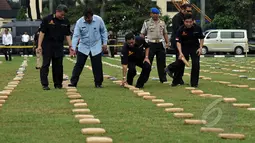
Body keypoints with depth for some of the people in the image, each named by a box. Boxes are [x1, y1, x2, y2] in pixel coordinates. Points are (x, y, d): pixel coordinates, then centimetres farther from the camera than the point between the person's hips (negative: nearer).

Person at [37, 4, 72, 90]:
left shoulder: (66, 22, 5)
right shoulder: (47, 19, -6)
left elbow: (67, 35, 10)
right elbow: (42, 32, -7)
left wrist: (70, 46, 2)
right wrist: (39, 45, -12)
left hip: (59, 47, 4)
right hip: (47, 46, -4)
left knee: (58, 65, 5)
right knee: (45, 64, -5)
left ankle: (58, 84, 14)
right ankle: (44, 84, -4)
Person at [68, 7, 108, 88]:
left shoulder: (99, 20, -12)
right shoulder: (79, 22, -13)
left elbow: (103, 32, 3)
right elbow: (76, 35, -16)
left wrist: (105, 43, 0)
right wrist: (73, 48, -26)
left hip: (96, 47, 0)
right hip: (83, 47, 0)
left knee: (97, 66, 3)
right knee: (79, 64, -3)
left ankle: (98, 83, 14)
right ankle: (73, 82, 2)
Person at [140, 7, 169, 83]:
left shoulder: (162, 22, 12)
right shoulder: (147, 22, 2)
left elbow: (165, 33, 18)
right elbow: (142, 34, 2)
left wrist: (167, 42, 7)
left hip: (160, 44, 3)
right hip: (151, 44, -3)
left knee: (161, 63, 6)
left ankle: (163, 79, 12)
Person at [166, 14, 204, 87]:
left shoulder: (197, 28, -14)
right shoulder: (181, 30, -18)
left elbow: (201, 38, 3)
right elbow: (178, 42, -18)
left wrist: (200, 48, -9)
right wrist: (180, 53, -30)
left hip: (195, 47, 1)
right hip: (184, 48, -1)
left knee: (196, 64, -9)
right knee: (180, 64, -4)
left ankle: (194, 83, 3)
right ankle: (175, 81, 12)